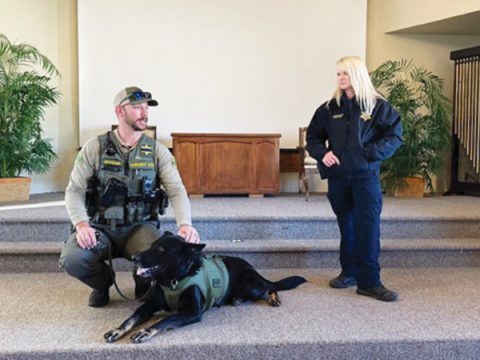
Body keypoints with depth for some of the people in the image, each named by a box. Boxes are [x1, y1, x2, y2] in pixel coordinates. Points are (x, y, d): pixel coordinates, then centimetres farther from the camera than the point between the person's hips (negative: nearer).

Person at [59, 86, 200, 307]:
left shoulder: (158, 151, 1)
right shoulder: (94, 148, -2)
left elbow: (177, 190, -8)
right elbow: (74, 190, -4)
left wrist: (185, 224, -27)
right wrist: (82, 225, -24)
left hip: (140, 227, 0)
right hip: (100, 228, 0)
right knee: (71, 259, -28)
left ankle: (144, 284, 8)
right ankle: (103, 281, 9)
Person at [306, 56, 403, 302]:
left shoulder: (377, 105, -3)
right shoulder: (330, 108, 7)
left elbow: (395, 136, -3)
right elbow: (313, 136, 13)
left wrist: (372, 152, -15)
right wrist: (321, 153, -6)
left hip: (366, 176, -4)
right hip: (338, 177, 4)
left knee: (368, 227, -8)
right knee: (346, 226, 13)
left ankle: (369, 282, -3)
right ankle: (350, 272, 27)